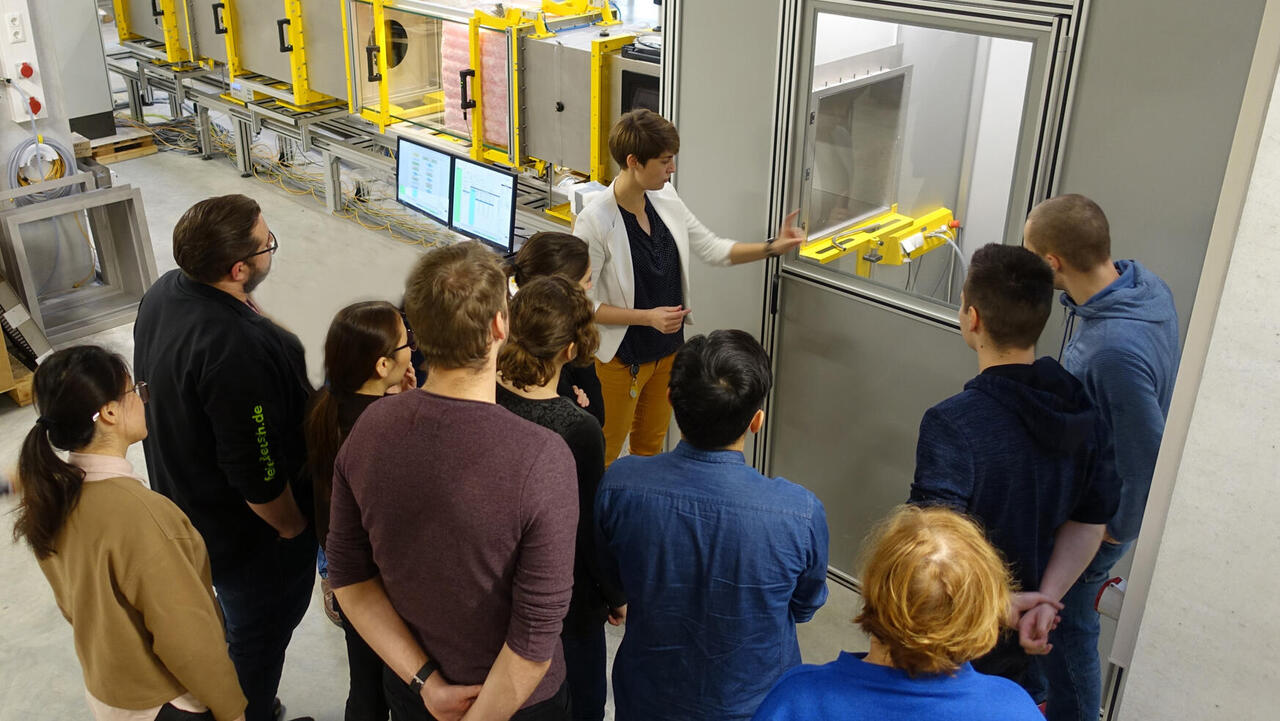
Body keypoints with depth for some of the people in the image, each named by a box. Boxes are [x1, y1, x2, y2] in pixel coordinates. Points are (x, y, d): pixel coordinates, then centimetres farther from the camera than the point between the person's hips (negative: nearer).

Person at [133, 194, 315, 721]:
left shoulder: (163, 292, -8)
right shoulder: (234, 348, -38)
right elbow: (257, 475, -30)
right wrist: (294, 527, -13)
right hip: (248, 532, -9)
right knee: (260, 636, 16)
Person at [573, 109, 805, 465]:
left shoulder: (664, 198, -4)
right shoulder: (595, 220, -25)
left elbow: (712, 248, 6)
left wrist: (772, 248, -5)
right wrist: (647, 316, -27)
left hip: (668, 349, 7)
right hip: (621, 357, -7)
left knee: (650, 447, 25)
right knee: (602, 459, 10)